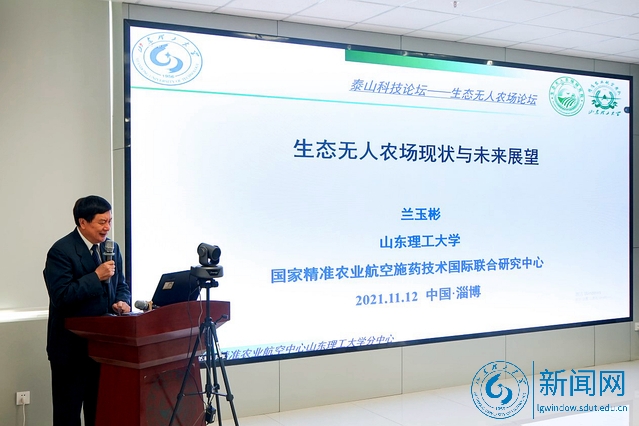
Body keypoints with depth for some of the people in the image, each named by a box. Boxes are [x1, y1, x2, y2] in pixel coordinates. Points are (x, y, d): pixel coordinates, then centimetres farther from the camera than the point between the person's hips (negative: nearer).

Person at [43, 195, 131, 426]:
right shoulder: (61, 251, -14)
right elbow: (60, 296, -21)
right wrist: (96, 276, -24)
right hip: (71, 346, -6)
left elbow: (121, 285, 16)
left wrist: (121, 302, -6)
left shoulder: (112, 248, 8)